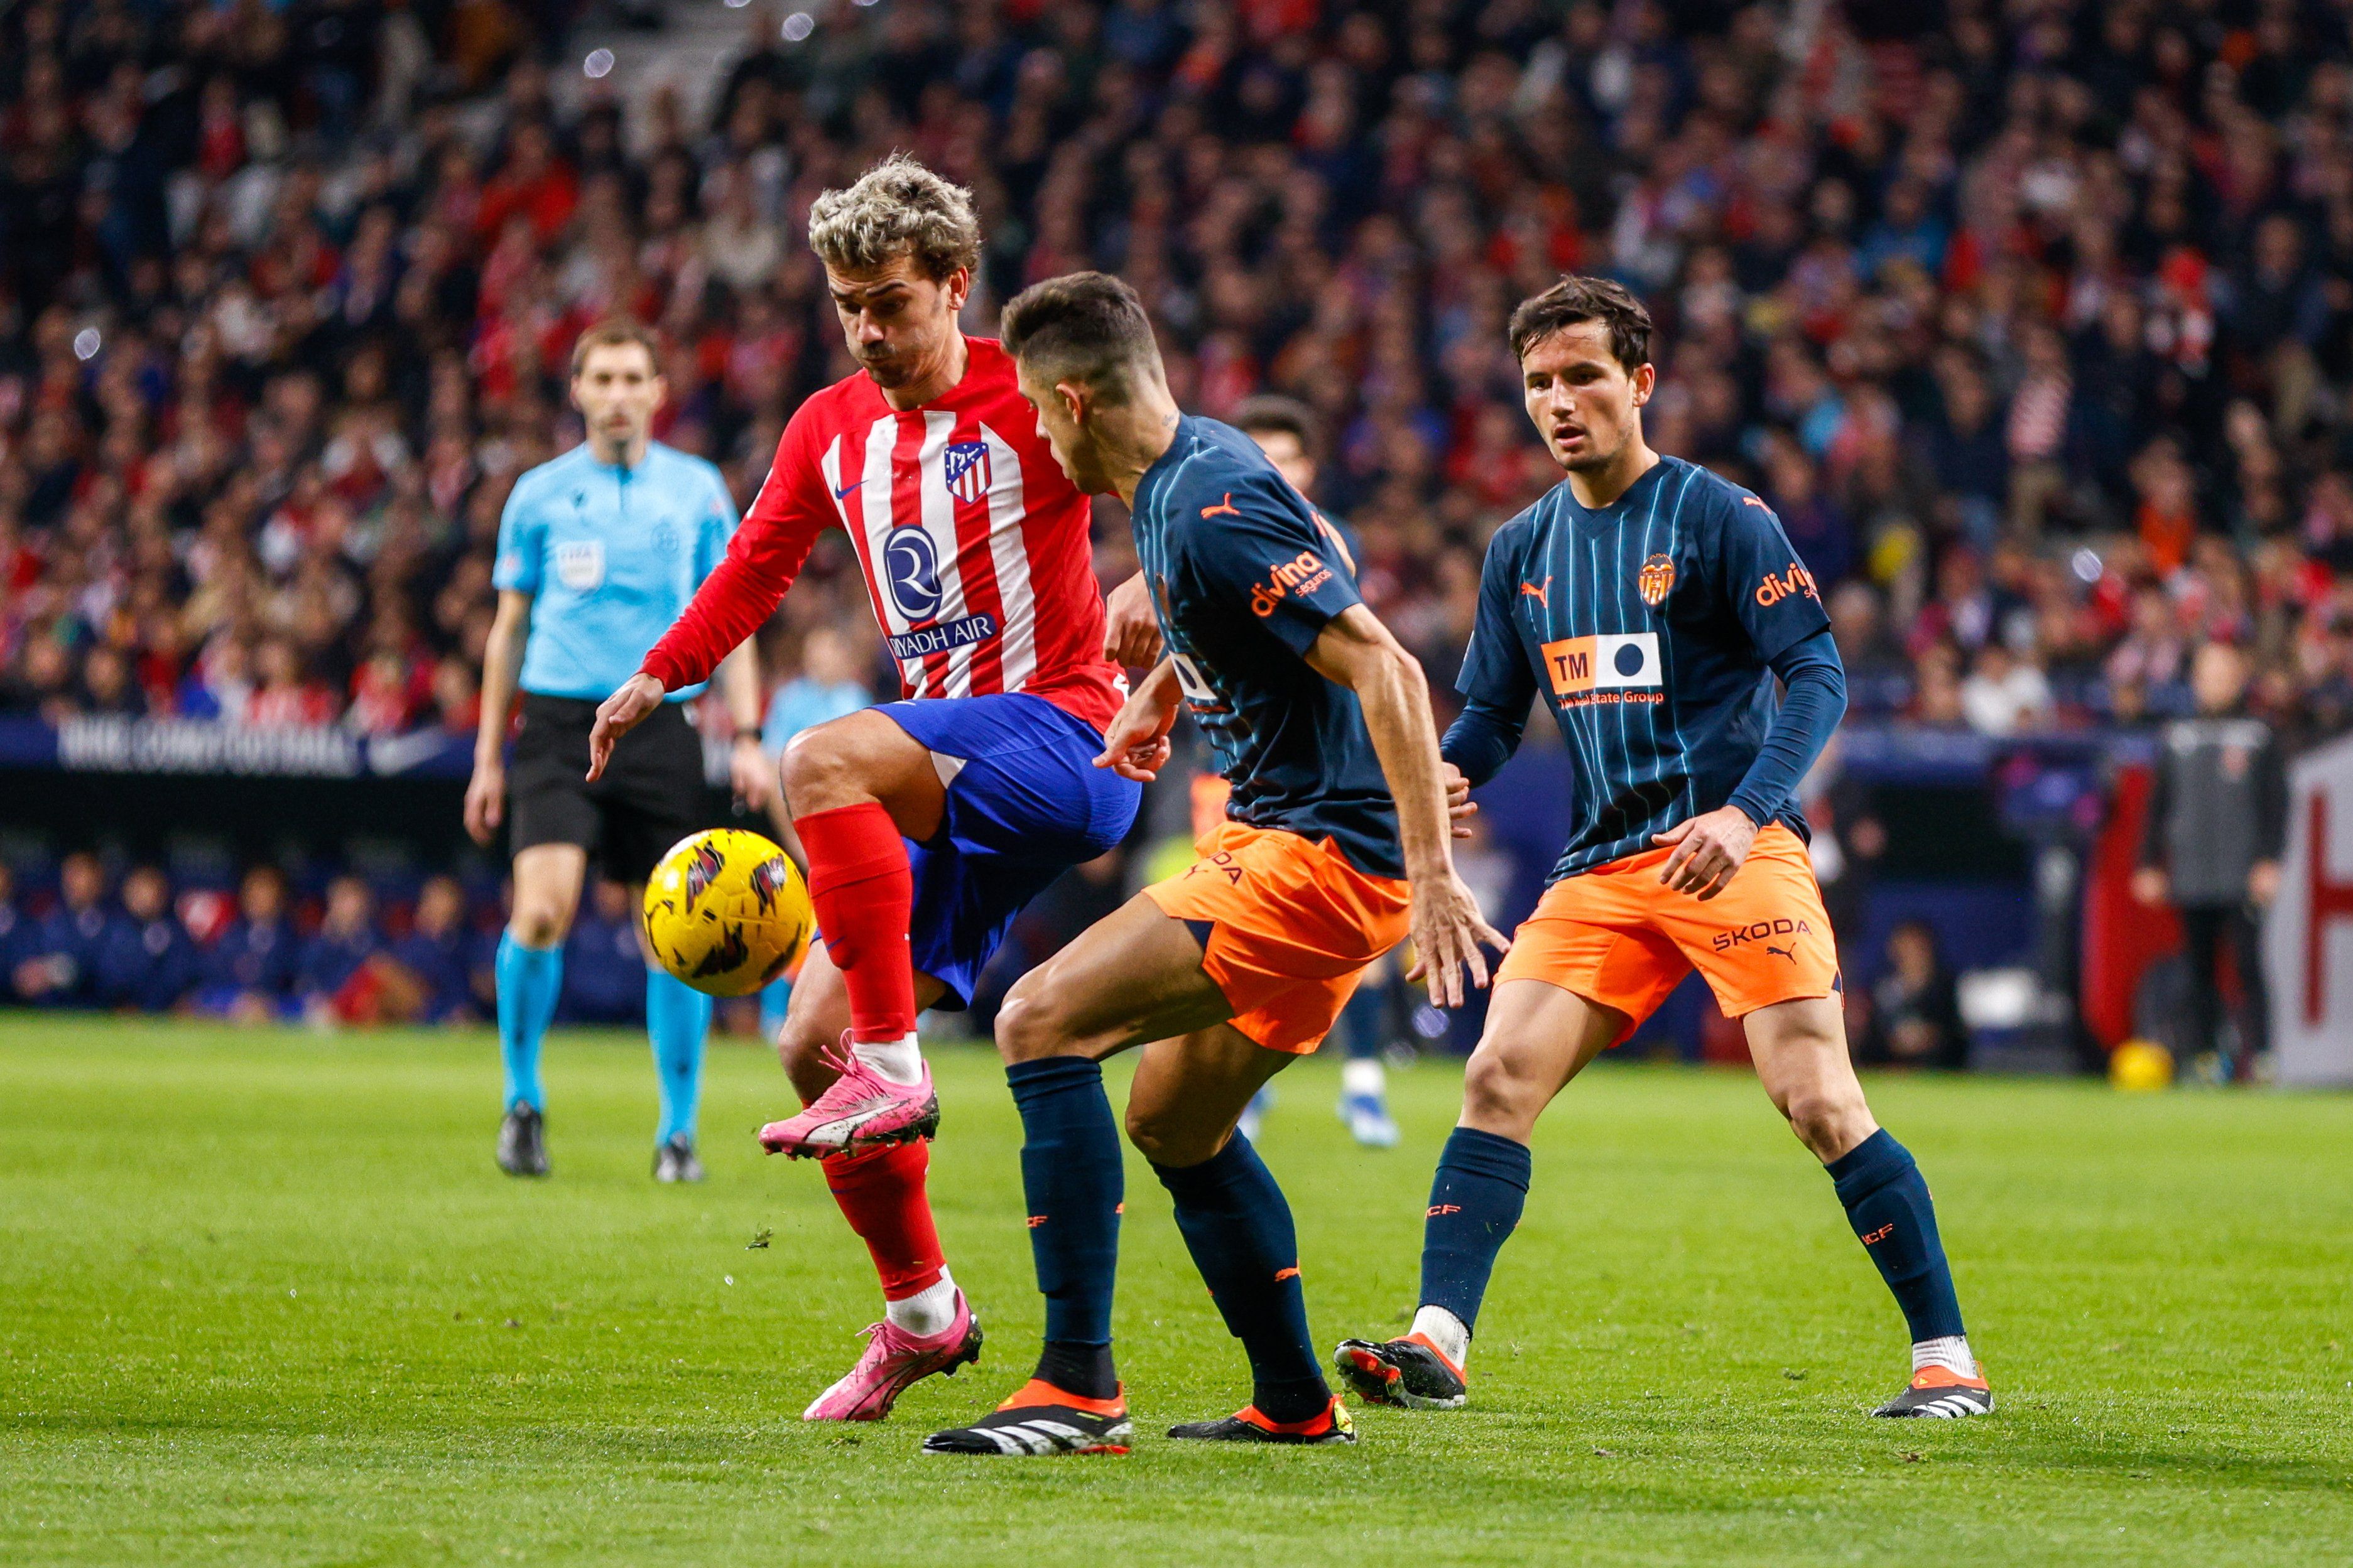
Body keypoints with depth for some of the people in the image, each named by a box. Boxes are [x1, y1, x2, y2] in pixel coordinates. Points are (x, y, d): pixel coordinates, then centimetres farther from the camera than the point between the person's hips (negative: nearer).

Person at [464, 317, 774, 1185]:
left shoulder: (697, 488, 8)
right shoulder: (540, 493, 7)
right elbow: (509, 627, 12)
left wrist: (746, 736, 1)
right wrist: (489, 755, 8)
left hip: (662, 720, 1)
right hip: (559, 724, -1)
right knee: (543, 910, -17)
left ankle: (678, 1130, 10)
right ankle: (523, 1099, 2)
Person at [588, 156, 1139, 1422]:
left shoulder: (1030, 401, -8)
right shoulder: (829, 431, 12)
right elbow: (758, 564, 26)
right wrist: (658, 677, 16)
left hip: (1061, 737, -7)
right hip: (955, 787, 7)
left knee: (821, 761, -33)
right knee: (810, 1043, 0)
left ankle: (893, 1072, -31)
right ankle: (919, 1312, 14)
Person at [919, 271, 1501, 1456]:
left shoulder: (1215, 513, -21)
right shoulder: (1175, 483, 10)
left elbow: (1385, 670, -25)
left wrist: (1434, 874, -28)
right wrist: (1161, 688, 35)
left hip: (1318, 856, -11)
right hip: (1280, 838, 11)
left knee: (1041, 1019, -18)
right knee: (1173, 1121, 21)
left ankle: (1079, 1387, -20)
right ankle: (1293, 1404, 30)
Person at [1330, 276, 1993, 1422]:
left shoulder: (1720, 517, -4)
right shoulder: (1522, 550, 13)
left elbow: (1816, 678, -9)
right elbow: (1489, 718, 19)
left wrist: (1744, 813, -24)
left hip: (1735, 854, -5)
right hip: (1601, 872, 5)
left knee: (1817, 1101, -13)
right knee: (1498, 1078, -10)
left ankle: (1947, 1359, -5)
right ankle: (1436, 1344, -11)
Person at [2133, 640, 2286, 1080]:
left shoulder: (2258, 735, 6)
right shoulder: (2178, 737, 14)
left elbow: (2276, 803, 3)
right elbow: (2159, 805, 16)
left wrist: (2269, 861, -7)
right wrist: (2150, 865, 10)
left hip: (2242, 877, -3)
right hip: (2190, 877, 3)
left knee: (2247, 965, -10)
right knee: (2199, 969, 3)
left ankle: (2254, 1052, -10)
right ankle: (2203, 1055, 8)